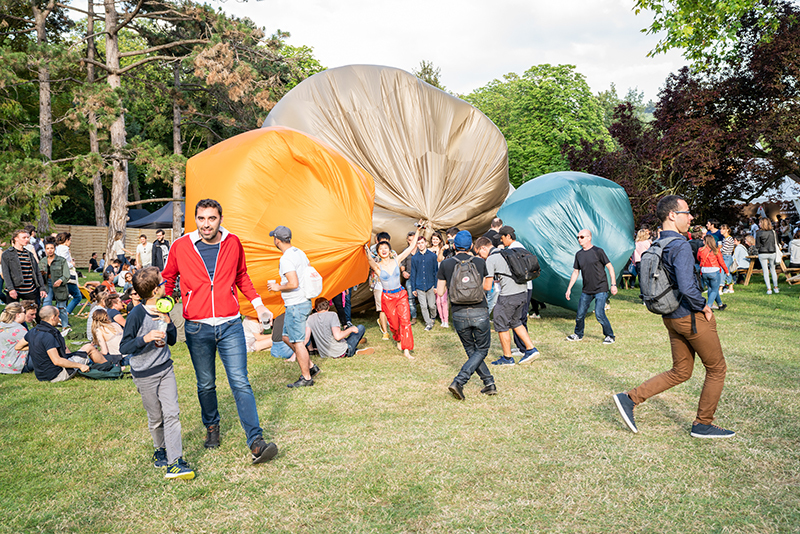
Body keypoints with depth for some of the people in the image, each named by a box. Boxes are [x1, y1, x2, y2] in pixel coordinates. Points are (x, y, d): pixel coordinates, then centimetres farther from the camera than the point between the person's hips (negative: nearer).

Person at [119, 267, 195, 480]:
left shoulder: (162, 309, 1)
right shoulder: (137, 314, -18)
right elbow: (124, 347, -15)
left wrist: (168, 322, -10)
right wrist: (145, 338, -31)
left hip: (165, 368, 5)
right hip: (144, 374, -4)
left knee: (172, 413, -5)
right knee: (156, 418, 11)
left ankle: (174, 462, -4)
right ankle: (160, 450, 37)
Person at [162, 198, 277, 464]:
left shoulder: (233, 243, 2)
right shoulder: (180, 247, -3)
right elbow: (168, 280, 12)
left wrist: (258, 304, 12)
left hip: (230, 325, 0)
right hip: (197, 328, 0)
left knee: (240, 382, -5)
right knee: (206, 385, 14)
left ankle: (256, 442, -6)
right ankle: (211, 426, 39)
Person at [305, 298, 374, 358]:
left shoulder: (310, 318, -2)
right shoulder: (332, 315, -16)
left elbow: (306, 338, -10)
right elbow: (338, 336, -24)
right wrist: (351, 329, -9)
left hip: (324, 355, 6)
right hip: (341, 353, -6)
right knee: (361, 327, 7)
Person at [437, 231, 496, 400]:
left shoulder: (446, 264, 2)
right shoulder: (480, 262, 4)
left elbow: (440, 292, 2)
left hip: (459, 314, 1)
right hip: (480, 312, -1)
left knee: (471, 351, 18)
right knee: (481, 350, 10)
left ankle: (489, 382, 16)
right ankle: (458, 382, -5)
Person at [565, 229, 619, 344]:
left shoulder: (598, 251, -8)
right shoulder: (579, 254, 8)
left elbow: (610, 267, -4)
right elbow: (575, 272, 15)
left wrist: (613, 284, -9)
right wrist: (569, 288, 12)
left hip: (601, 289, -5)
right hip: (586, 290, 5)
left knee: (599, 314, -11)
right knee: (580, 315, 6)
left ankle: (610, 336, 9)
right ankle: (578, 334, 28)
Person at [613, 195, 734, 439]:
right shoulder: (680, 245, -20)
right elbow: (686, 287, -30)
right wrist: (703, 307, -13)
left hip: (671, 317, 8)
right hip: (692, 317, -8)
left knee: (680, 372, 17)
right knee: (716, 369, 11)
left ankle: (630, 398, 8)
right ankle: (702, 425, 21)